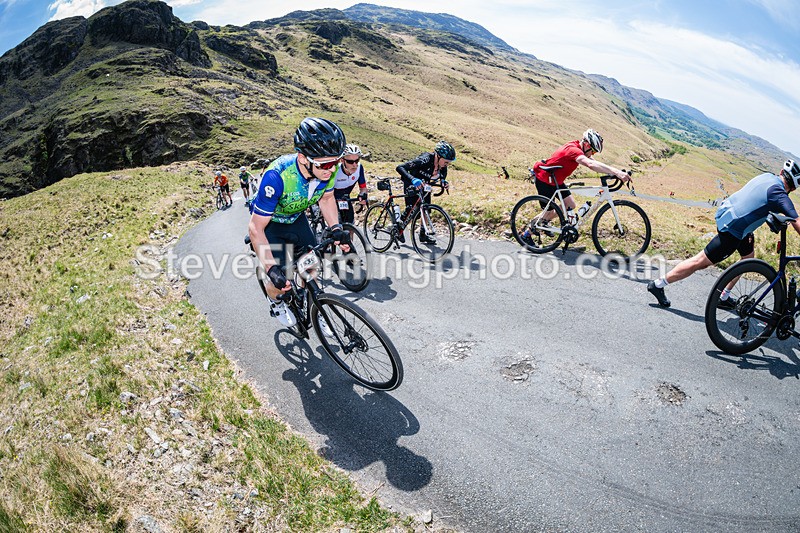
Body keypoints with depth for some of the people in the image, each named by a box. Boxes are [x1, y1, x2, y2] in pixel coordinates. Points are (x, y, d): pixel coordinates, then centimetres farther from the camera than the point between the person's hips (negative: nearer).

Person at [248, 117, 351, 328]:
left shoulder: (328, 168, -25)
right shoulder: (277, 176, -41)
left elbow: (326, 198, -2)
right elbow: (256, 228, -33)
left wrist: (336, 228, -16)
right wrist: (272, 269, -40)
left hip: (296, 218, 5)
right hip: (268, 222, -4)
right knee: (281, 282, -9)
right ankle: (275, 302, 26)